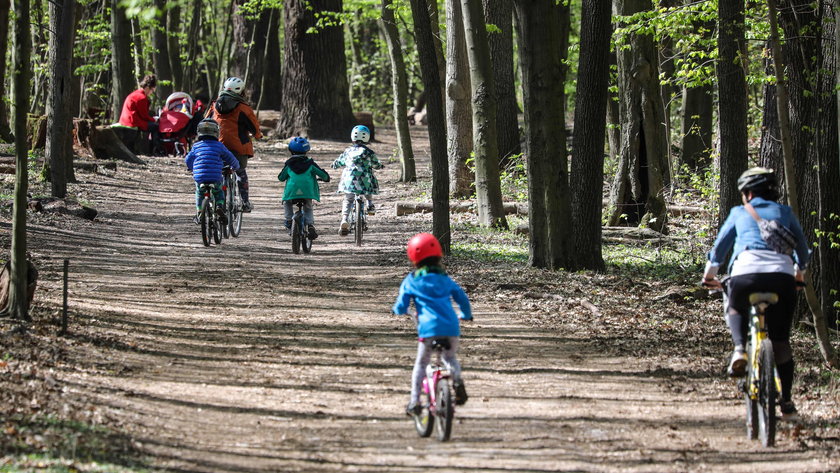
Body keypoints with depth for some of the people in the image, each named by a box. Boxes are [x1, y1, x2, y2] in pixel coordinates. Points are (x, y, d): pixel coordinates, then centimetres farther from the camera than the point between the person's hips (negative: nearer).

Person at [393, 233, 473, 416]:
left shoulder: (411, 281, 9)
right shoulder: (445, 279, 19)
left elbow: (401, 308, 8)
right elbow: (462, 298, 22)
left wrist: (398, 310, 33)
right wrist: (466, 315, 42)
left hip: (428, 328, -3)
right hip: (451, 327, 3)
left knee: (421, 364, 9)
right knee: (450, 358, 25)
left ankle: (414, 402, 3)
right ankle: (457, 379, -3)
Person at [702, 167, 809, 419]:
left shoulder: (739, 213, 21)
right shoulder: (785, 213, 24)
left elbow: (720, 245, 27)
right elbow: (802, 247, 32)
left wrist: (710, 274, 43)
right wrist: (800, 272, 50)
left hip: (746, 272, -1)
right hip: (782, 274, 1)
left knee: (735, 310, 32)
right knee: (781, 341, 13)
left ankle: (739, 349, 3)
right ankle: (786, 401, 11)